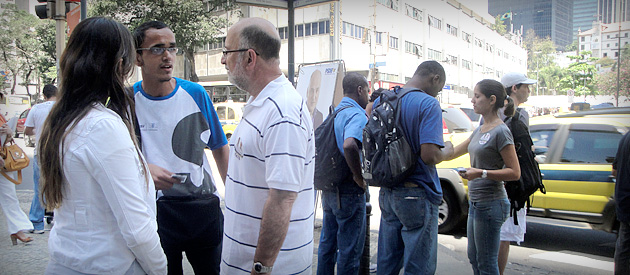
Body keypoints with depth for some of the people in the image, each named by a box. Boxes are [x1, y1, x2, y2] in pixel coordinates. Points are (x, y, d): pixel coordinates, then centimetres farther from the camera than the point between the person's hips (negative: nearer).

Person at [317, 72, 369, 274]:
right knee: (350, 249, 2)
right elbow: (349, 145, -35)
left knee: (327, 243, 18)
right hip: (349, 190, -9)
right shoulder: (357, 115, -15)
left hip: (329, 189, 9)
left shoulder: (335, 113, 13)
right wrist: (359, 177, -23)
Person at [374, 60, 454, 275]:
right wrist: (447, 151, -2)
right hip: (418, 195, -7)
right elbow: (430, 155, -23)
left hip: (387, 193, 7)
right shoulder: (429, 104, -14)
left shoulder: (381, 100, 8)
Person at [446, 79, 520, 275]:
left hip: (491, 204, -9)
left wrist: (482, 173, -25)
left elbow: (515, 172, -16)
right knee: (474, 258, 19)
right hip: (476, 203, 9)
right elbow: (454, 152, 21)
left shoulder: (501, 131, -14)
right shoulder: (480, 130, 12)